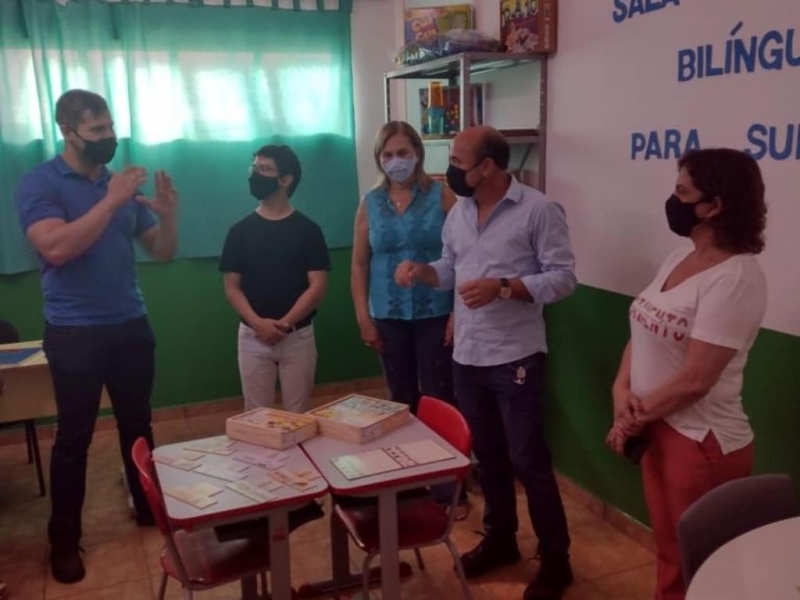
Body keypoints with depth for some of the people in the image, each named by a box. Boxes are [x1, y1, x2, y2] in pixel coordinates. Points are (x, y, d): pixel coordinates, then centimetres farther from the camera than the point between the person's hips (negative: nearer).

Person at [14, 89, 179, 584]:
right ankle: (64, 541, 19)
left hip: (132, 326, 5)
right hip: (75, 334, -4)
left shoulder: (123, 183, 8)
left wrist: (168, 215, -11)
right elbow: (56, 248, -24)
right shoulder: (39, 183, -7)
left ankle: (150, 508, 31)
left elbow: (163, 252, 9)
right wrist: (111, 201, -24)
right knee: (74, 438, 4)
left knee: (138, 426, 14)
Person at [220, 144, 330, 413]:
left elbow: (317, 286, -6)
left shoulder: (307, 229, -1)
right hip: (253, 336, 1)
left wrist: (285, 323, -16)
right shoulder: (240, 230, 3)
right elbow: (231, 287, 1)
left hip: (298, 336, -1)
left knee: (298, 413, 7)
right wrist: (259, 323, -14)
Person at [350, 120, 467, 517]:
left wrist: (459, 312, -12)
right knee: (401, 400, 13)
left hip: (435, 316, -3)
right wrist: (363, 317, 1)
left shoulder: (441, 196, -4)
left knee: (439, 400, 1)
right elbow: (359, 264, 7)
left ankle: (449, 488, 13)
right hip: (389, 318, 3)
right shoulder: (370, 204, 5)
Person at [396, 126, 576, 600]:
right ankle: (500, 539, 37)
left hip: (515, 358, -6)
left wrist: (503, 287, -24)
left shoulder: (538, 209, -11)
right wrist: (422, 270, -3)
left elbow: (563, 277, -14)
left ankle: (555, 560, 20)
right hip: (468, 356, 7)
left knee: (528, 460, 2)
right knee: (488, 455, 18)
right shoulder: (458, 213, 9)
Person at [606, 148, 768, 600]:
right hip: (659, 430, 8)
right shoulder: (678, 259, 5)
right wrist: (622, 391, -9)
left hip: (703, 443, -8)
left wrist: (637, 416, -10)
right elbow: (643, 334, 8)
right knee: (670, 553, 23)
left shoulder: (736, 277, -21)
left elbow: (694, 379, -22)